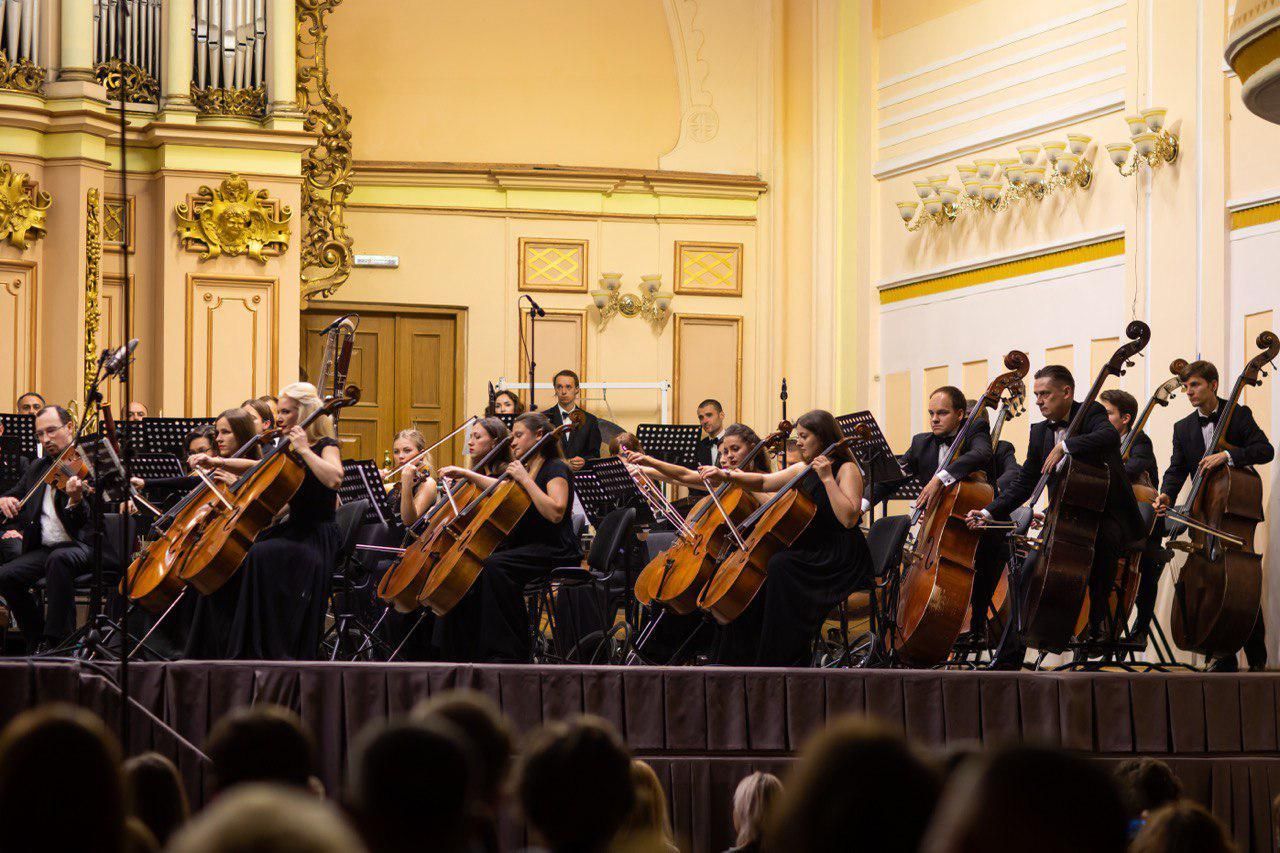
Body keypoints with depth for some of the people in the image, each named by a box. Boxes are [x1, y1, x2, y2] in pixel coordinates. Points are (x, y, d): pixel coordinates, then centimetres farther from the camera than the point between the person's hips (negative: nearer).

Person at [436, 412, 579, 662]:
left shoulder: (555, 468, -7)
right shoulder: (526, 470, 19)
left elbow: (555, 512, -23)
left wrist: (525, 479, -19)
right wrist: (464, 473, 32)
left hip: (555, 552, -9)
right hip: (524, 548, 9)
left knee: (495, 566, -32)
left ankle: (512, 652, -29)